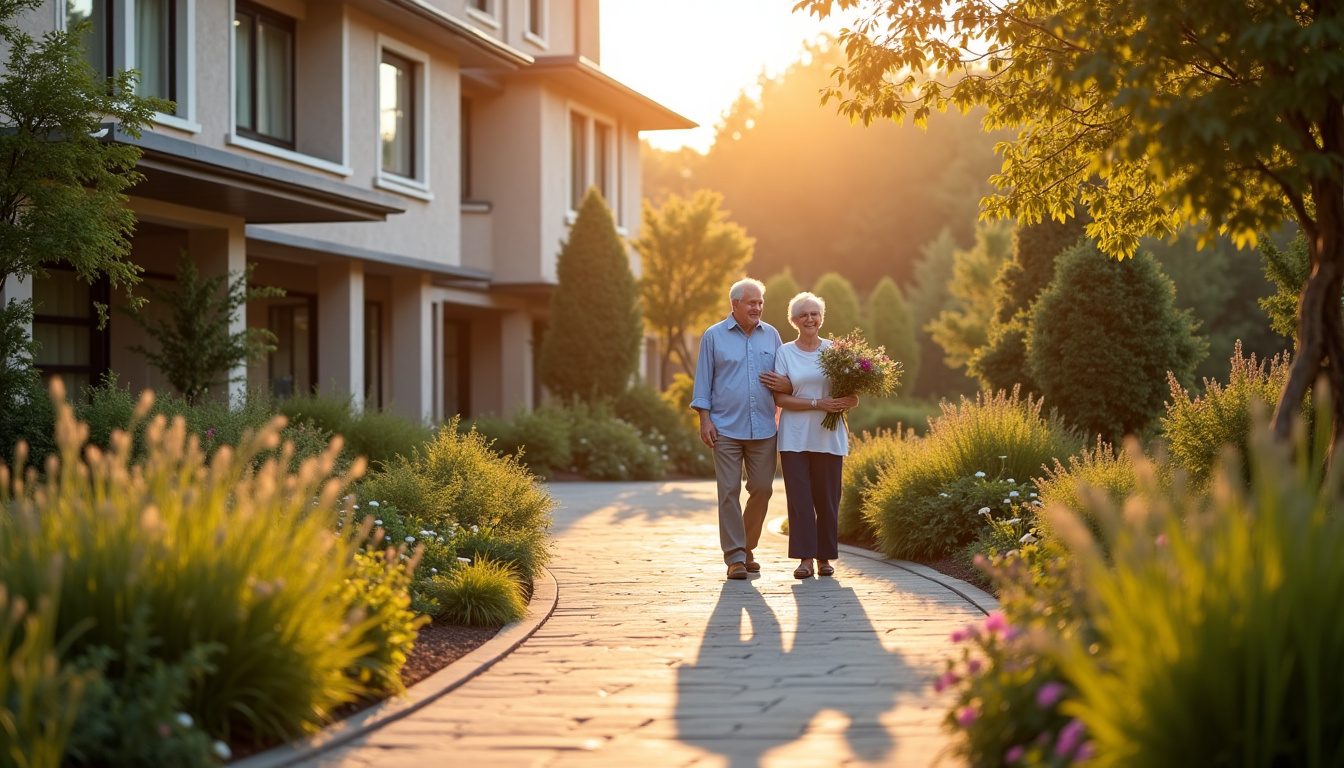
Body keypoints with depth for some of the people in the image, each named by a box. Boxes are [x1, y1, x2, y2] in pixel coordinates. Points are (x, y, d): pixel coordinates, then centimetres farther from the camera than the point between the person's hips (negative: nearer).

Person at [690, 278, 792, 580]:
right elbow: (703, 381, 4)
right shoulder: (714, 336, 3)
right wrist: (705, 419, -5)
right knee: (729, 492, -5)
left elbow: (784, 378, 17)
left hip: (763, 428, 3)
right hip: (726, 428, -3)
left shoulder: (771, 335, 11)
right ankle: (735, 558, -1)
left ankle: (747, 548, 22)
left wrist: (786, 384, -7)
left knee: (762, 488, 3)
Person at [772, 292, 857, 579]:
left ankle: (825, 557, 12)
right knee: (799, 498, -5)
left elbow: (851, 393, 11)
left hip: (828, 437, 1)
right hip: (795, 438, -1)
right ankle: (805, 558, -1)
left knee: (827, 498, 2)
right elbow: (780, 398, -3)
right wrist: (818, 404, -14)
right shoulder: (785, 352, 4)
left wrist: (849, 401, -14)